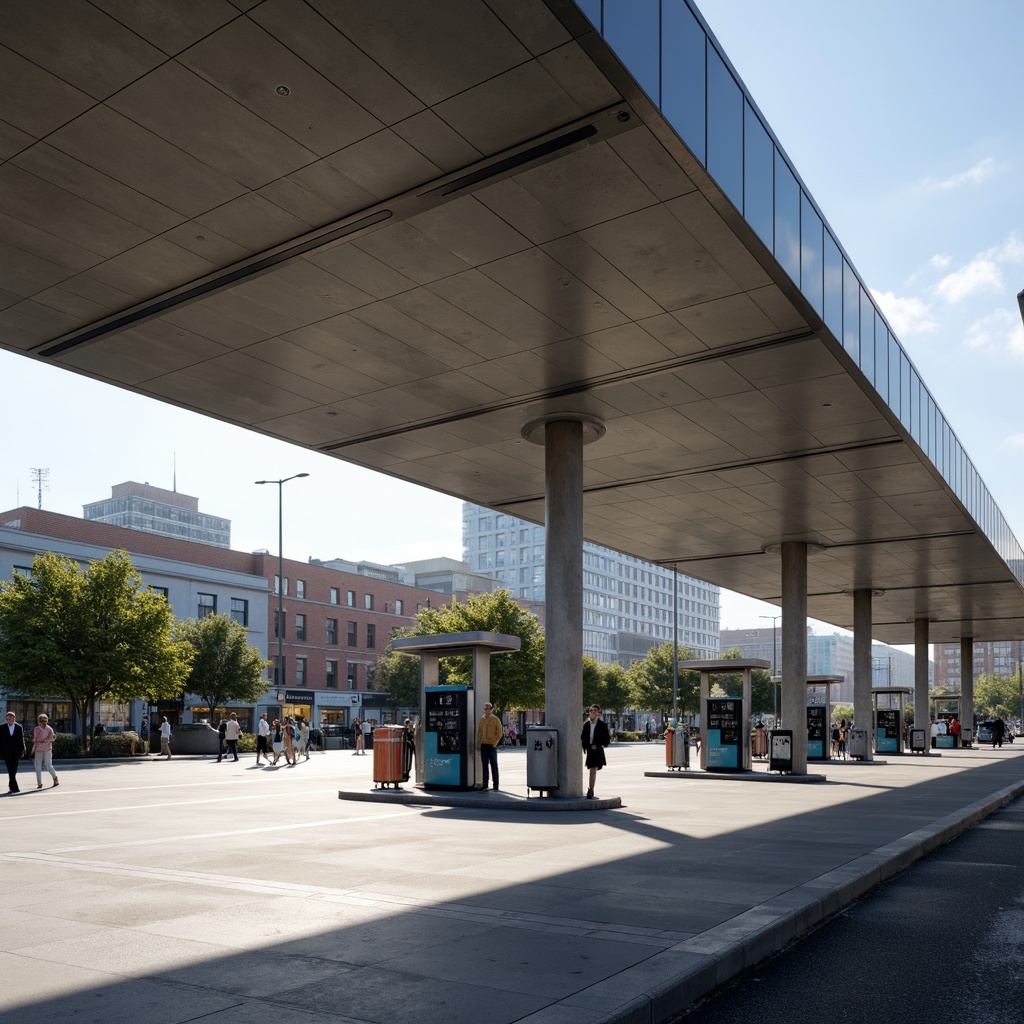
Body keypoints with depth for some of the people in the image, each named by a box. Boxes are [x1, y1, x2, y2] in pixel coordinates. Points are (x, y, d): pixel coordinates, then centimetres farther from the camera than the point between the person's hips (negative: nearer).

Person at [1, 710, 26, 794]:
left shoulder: (19, 727, 6)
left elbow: (21, 739, 6)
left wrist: (22, 750, 1)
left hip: (16, 752, 0)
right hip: (6, 752, 0)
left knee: (14, 770, -1)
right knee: (10, 770, -2)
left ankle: (11, 787, 8)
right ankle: (14, 787, -2)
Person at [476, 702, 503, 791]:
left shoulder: (496, 719, -1)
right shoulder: (482, 720, 10)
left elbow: (499, 733, -3)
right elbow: (479, 732, 13)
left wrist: (495, 743, -10)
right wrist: (478, 743, 5)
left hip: (492, 746, -4)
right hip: (483, 745, 4)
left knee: (494, 765, 2)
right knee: (485, 765, 7)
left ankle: (496, 784, 6)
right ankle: (485, 784, 11)